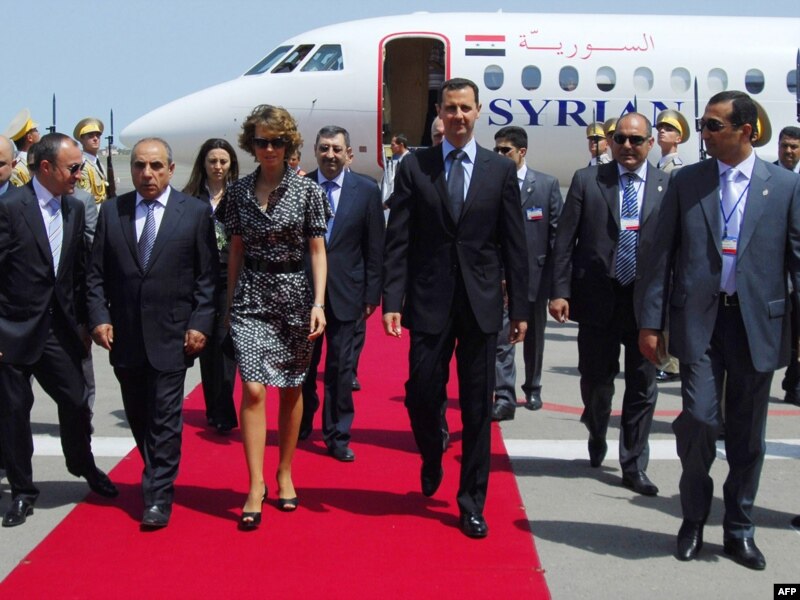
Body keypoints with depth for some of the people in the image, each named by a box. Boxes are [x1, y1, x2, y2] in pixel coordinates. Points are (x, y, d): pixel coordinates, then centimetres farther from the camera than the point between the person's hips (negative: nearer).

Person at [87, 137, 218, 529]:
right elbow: (96, 273, 7)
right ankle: (159, 478, 32)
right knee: (138, 416, 13)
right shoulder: (111, 211, 6)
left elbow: (207, 276, -1)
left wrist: (200, 323, -8)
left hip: (171, 334, -3)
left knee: (165, 418, -2)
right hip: (125, 335, 3)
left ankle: (158, 497, 7)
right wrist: (99, 317, -4)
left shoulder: (195, 212, -1)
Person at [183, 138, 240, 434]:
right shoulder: (190, 198, 3)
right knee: (207, 343, 10)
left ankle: (221, 414, -4)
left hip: (230, 278, -2)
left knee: (224, 342, -7)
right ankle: (215, 410, 20)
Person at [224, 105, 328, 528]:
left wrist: (318, 303, -9)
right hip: (251, 297, 1)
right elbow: (236, 249, 11)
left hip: (294, 295, -1)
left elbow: (317, 250, -1)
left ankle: (284, 473, 24)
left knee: (291, 389, 8)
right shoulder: (239, 191, 5)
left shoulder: (307, 191, -1)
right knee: (253, 390, -9)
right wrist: (229, 302, 12)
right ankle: (256, 485, -3)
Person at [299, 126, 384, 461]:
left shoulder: (367, 191, -1)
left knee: (340, 367, 3)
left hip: (345, 292, -1)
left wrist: (372, 293, -2)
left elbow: (375, 248, 1)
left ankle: (337, 436, 15)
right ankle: (302, 426, 34)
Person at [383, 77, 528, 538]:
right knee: (422, 395, 0)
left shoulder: (501, 170, 5)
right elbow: (398, 241, 1)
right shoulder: (414, 168, 4)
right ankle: (432, 462, 34)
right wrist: (392, 301, -7)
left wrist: (520, 308, 2)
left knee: (478, 408, 5)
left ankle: (472, 504, 17)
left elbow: (515, 245, 5)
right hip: (430, 302, 0)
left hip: (481, 305, 0)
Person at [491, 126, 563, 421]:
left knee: (534, 338, 15)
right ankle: (504, 398, -4)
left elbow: (557, 230, 2)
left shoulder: (547, 184, 1)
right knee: (501, 338, -6)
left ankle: (533, 389, 31)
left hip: (536, 274, 1)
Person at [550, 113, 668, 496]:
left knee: (642, 388, 5)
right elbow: (564, 240, 0)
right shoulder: (587, 180, 1)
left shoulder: (668, 187, 0)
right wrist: (560, 292, -6)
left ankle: (634, 467, 18)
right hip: (596, 298, 0)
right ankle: (597, 439, 41)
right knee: (595, 381, 13)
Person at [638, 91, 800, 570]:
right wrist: (651, 321, 1)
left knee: (747, 433, 8)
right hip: (699, 320, 0)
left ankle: (739, 528, 24)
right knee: (698, 420, -6)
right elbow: (663, 255, 4)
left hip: (758, 323, 0)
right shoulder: (686, 182, 4)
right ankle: (694, 518, 17)